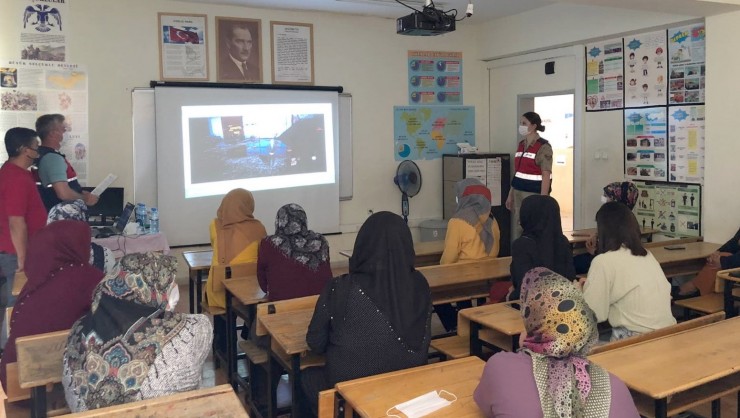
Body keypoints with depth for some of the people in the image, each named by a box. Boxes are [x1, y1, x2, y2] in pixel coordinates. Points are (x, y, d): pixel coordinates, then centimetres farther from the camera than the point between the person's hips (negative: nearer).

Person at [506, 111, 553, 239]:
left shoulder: (543, 147, -10)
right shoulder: (521, 145, 12)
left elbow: (546, 176, -14)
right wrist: (511, 195, 16)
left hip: (534, 194, -7)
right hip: (519, 193, 7)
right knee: (518, 229, 10)